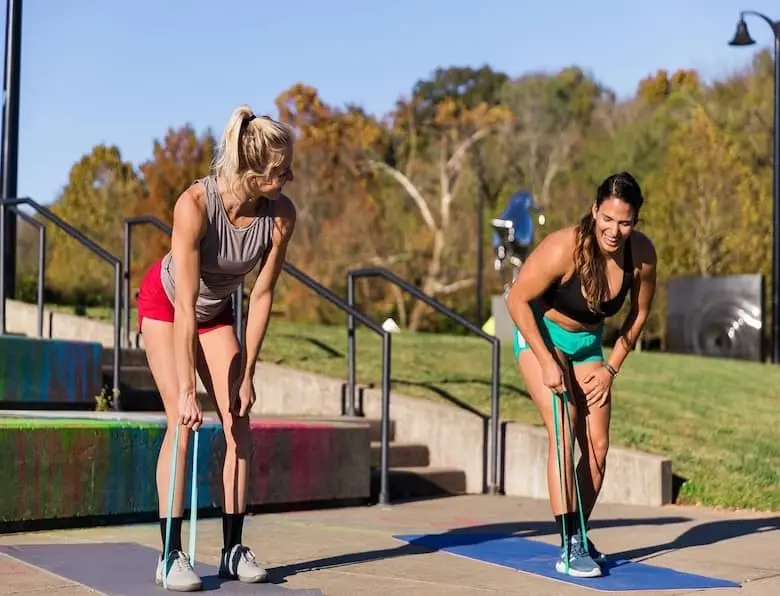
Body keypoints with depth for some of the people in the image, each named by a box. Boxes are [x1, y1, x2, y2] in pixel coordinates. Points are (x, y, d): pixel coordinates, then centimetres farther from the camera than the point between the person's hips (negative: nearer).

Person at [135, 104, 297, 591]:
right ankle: (171, 556, -8)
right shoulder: (195, 204, -37)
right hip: (164, 302, -4)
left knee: (239, 421, -4)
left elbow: (262, 296, -17)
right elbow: (185, 306, -35)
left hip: (218, 310, 4)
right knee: (182, 421, -13)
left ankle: (234, 549, 4)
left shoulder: (281, 214, -26)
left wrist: (247, 375, -15)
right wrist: (186, 390, -34)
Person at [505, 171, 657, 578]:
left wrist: (611, 367, -1)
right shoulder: (564, 248, -31)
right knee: (563, 432, -20)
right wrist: (547, 363, -22)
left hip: (588, 344, 5)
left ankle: (579, 537, 19)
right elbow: (516, 300, -21)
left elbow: (640, 312, 0)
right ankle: (569, 548, -19)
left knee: (598, 447, 2)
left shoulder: (643, 254, -18)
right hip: (542, 335, -5)